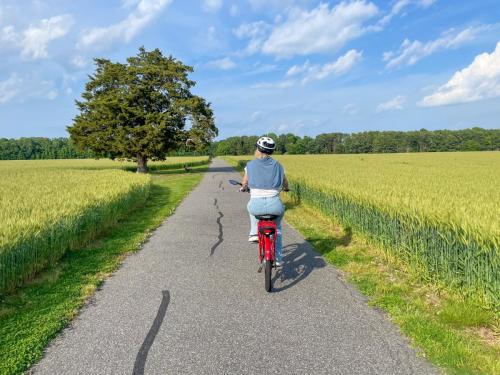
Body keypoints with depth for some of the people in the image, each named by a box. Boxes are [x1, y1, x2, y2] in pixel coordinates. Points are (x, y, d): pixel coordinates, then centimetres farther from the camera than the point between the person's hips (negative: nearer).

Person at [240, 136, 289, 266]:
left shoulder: (250, 165, 5)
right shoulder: (278, 165, 10)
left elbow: (244, 184, 19)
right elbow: (285, 184, 25)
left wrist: (243, 188, 43)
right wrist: (286, 188, 49)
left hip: (257, 207, -1)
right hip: (275, 206, 1)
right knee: (277, 227, 31)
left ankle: (254, 232, 27)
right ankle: (278, 259, 27)